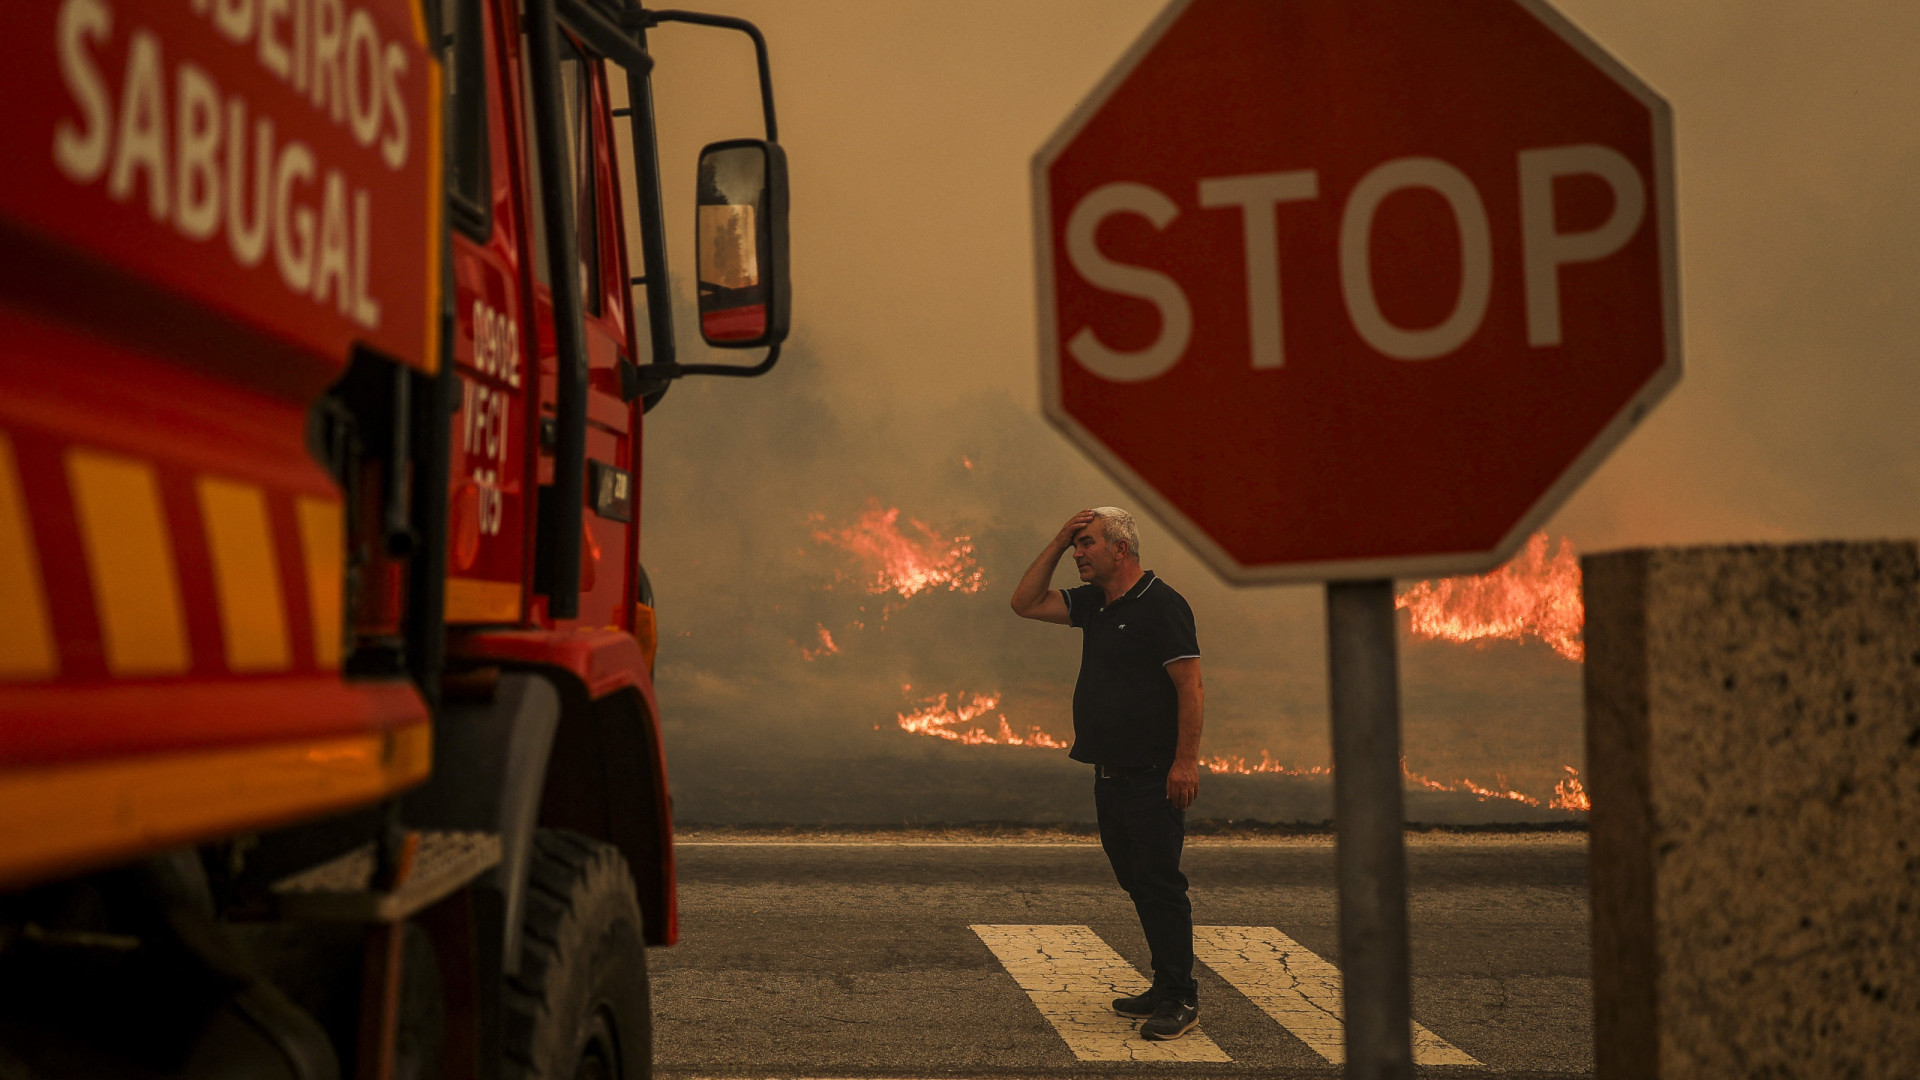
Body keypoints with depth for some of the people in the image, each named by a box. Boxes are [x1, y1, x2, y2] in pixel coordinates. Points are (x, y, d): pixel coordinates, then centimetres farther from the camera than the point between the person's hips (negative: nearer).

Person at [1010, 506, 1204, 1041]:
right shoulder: (1094, 604, 13)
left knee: (1159, 884, -6)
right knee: (1138, 885, 12)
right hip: (1110, 775, 9)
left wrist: (1186, 761, -22)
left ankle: (1180, 1000, 0)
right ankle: (1165, 988, 21)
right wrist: (1055, 544, 6)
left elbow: (1190, 685, -16)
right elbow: (1026, 604, 14)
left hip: (1152, 777, -9)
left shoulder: (1161, 605, -12)